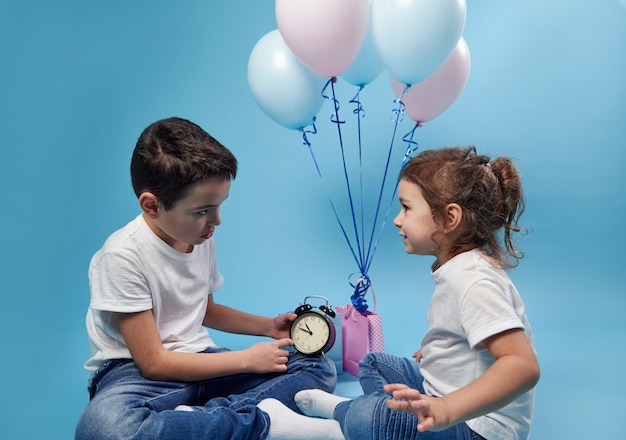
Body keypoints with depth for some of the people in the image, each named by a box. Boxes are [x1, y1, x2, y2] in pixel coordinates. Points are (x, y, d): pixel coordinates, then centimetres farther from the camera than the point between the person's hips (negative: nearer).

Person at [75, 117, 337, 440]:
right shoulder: (123, 256, -19)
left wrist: (267, 326, 8)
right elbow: (153, 363, -17)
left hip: (198, 359, 7)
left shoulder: (201, 237, 2)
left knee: (319, 367, -7)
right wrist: (247, 359, -14)